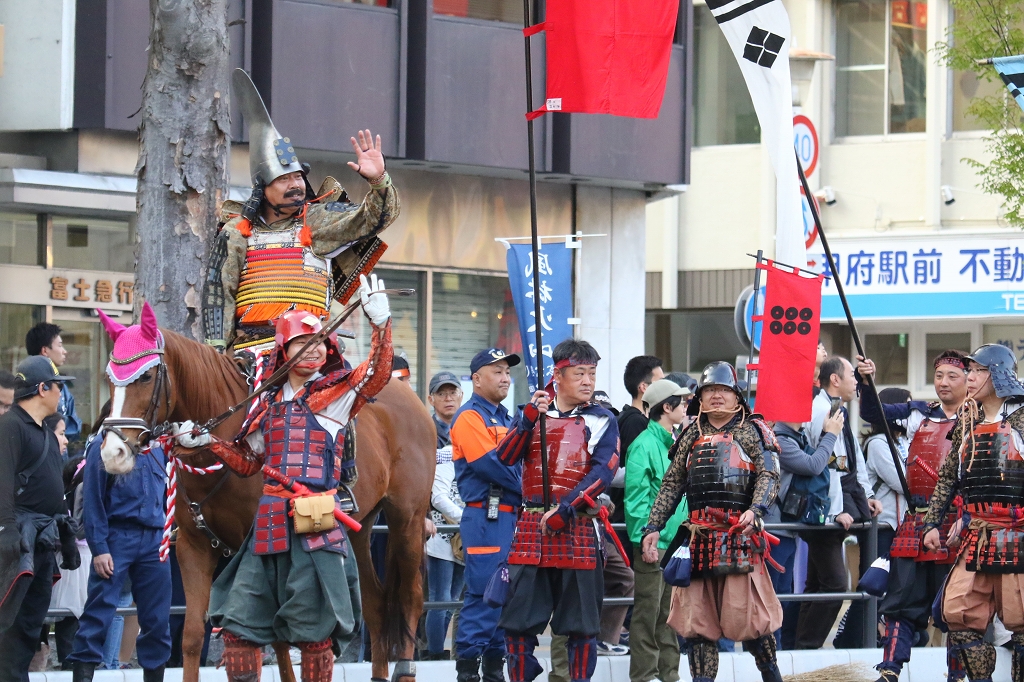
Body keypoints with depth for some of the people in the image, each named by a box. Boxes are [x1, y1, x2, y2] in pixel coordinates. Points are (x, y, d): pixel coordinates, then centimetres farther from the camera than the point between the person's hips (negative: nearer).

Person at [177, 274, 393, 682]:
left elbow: (377, 374, -16)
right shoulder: (270, 404, 17)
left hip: (314, 525, -6)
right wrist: (206, 441, 15)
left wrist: (380, 324, -27)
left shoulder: (336, 393, 2)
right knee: (237, 622, 5)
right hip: (269, 527, 6)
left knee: (313, 631, -1)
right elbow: (247, 462, 26)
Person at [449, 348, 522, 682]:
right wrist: (526, 491, -10)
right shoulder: (469, 416, -8)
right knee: (482, 595, -10)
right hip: (485, 517, -9)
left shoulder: (504, 418, 21)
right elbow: (488, 463, -17)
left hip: (510, 515, 9)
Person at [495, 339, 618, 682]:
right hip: (532, 527, 2)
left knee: (581, 623, 3)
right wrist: (529, 418, -16)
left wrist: (565, 511, -19)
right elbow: (506, 458, -2)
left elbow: (603, 472, -9)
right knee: (519, 619, -1)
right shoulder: (533, 412, 11)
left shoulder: (602, 421, 4)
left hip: (578, 529, -2)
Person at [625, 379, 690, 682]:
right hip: (653, 543, -8)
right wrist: (645, 539, -20)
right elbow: (636, 497, -15)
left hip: (676, 541, 8)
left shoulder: (675, 444, 15)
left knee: (671, 612, 12)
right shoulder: (644, 445, -11)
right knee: (648, 612, -3)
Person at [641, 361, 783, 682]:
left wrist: (756, 510, -22)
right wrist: (653, 528, 9)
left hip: (739, 534, -4)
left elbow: (769, 475, -5)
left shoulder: (754, 430, 6)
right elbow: (671, 484, 18)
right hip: (699, 535, 5)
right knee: (696, 616, 2)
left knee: (748, 613, -7)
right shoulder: (692, 435, 18)